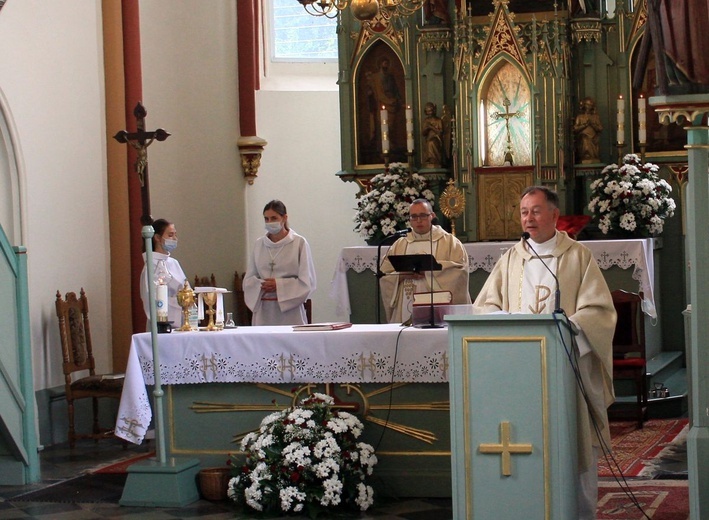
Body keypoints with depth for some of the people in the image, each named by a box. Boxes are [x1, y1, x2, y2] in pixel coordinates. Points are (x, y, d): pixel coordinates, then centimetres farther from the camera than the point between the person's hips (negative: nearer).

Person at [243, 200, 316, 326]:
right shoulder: (260, 244, 11)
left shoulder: (299, 243, 0)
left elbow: (307, 282, -3)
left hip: (289, 310, -3)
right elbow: (248, 279, 13)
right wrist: (261, 285, -8)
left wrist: (279, 285, -12)